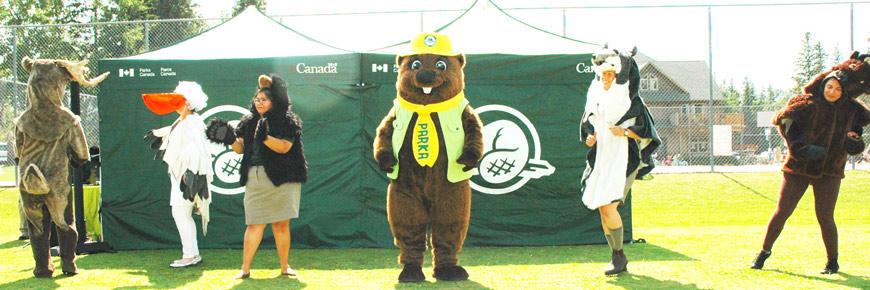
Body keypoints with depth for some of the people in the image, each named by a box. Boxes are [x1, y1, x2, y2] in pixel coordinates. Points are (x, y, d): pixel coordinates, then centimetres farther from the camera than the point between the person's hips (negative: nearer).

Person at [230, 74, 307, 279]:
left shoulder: (288, 121, 1)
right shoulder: (250, 122, 13)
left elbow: (284, 147, -13)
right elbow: (240, 149, 9)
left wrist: (264, 137, -26)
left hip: (281, 179, -2)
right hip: (255, 180, 3)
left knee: (281, 224, 3)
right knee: (255, 223, -2)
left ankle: (285, 266, 14)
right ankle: (245, 268, 0)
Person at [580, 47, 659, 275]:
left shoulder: (631, 99, -4)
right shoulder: (595, 99, 12)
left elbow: (646, 132, -4)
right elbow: (587, 128, 20)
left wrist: (625, 132, -20)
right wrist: (589, 139, -2)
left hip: (622, 159, -6)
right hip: (601, 160, 6)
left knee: (608, 207, -18)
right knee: (602, 210, 6)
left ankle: (618, 255, -4)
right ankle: (618, 259, 17)